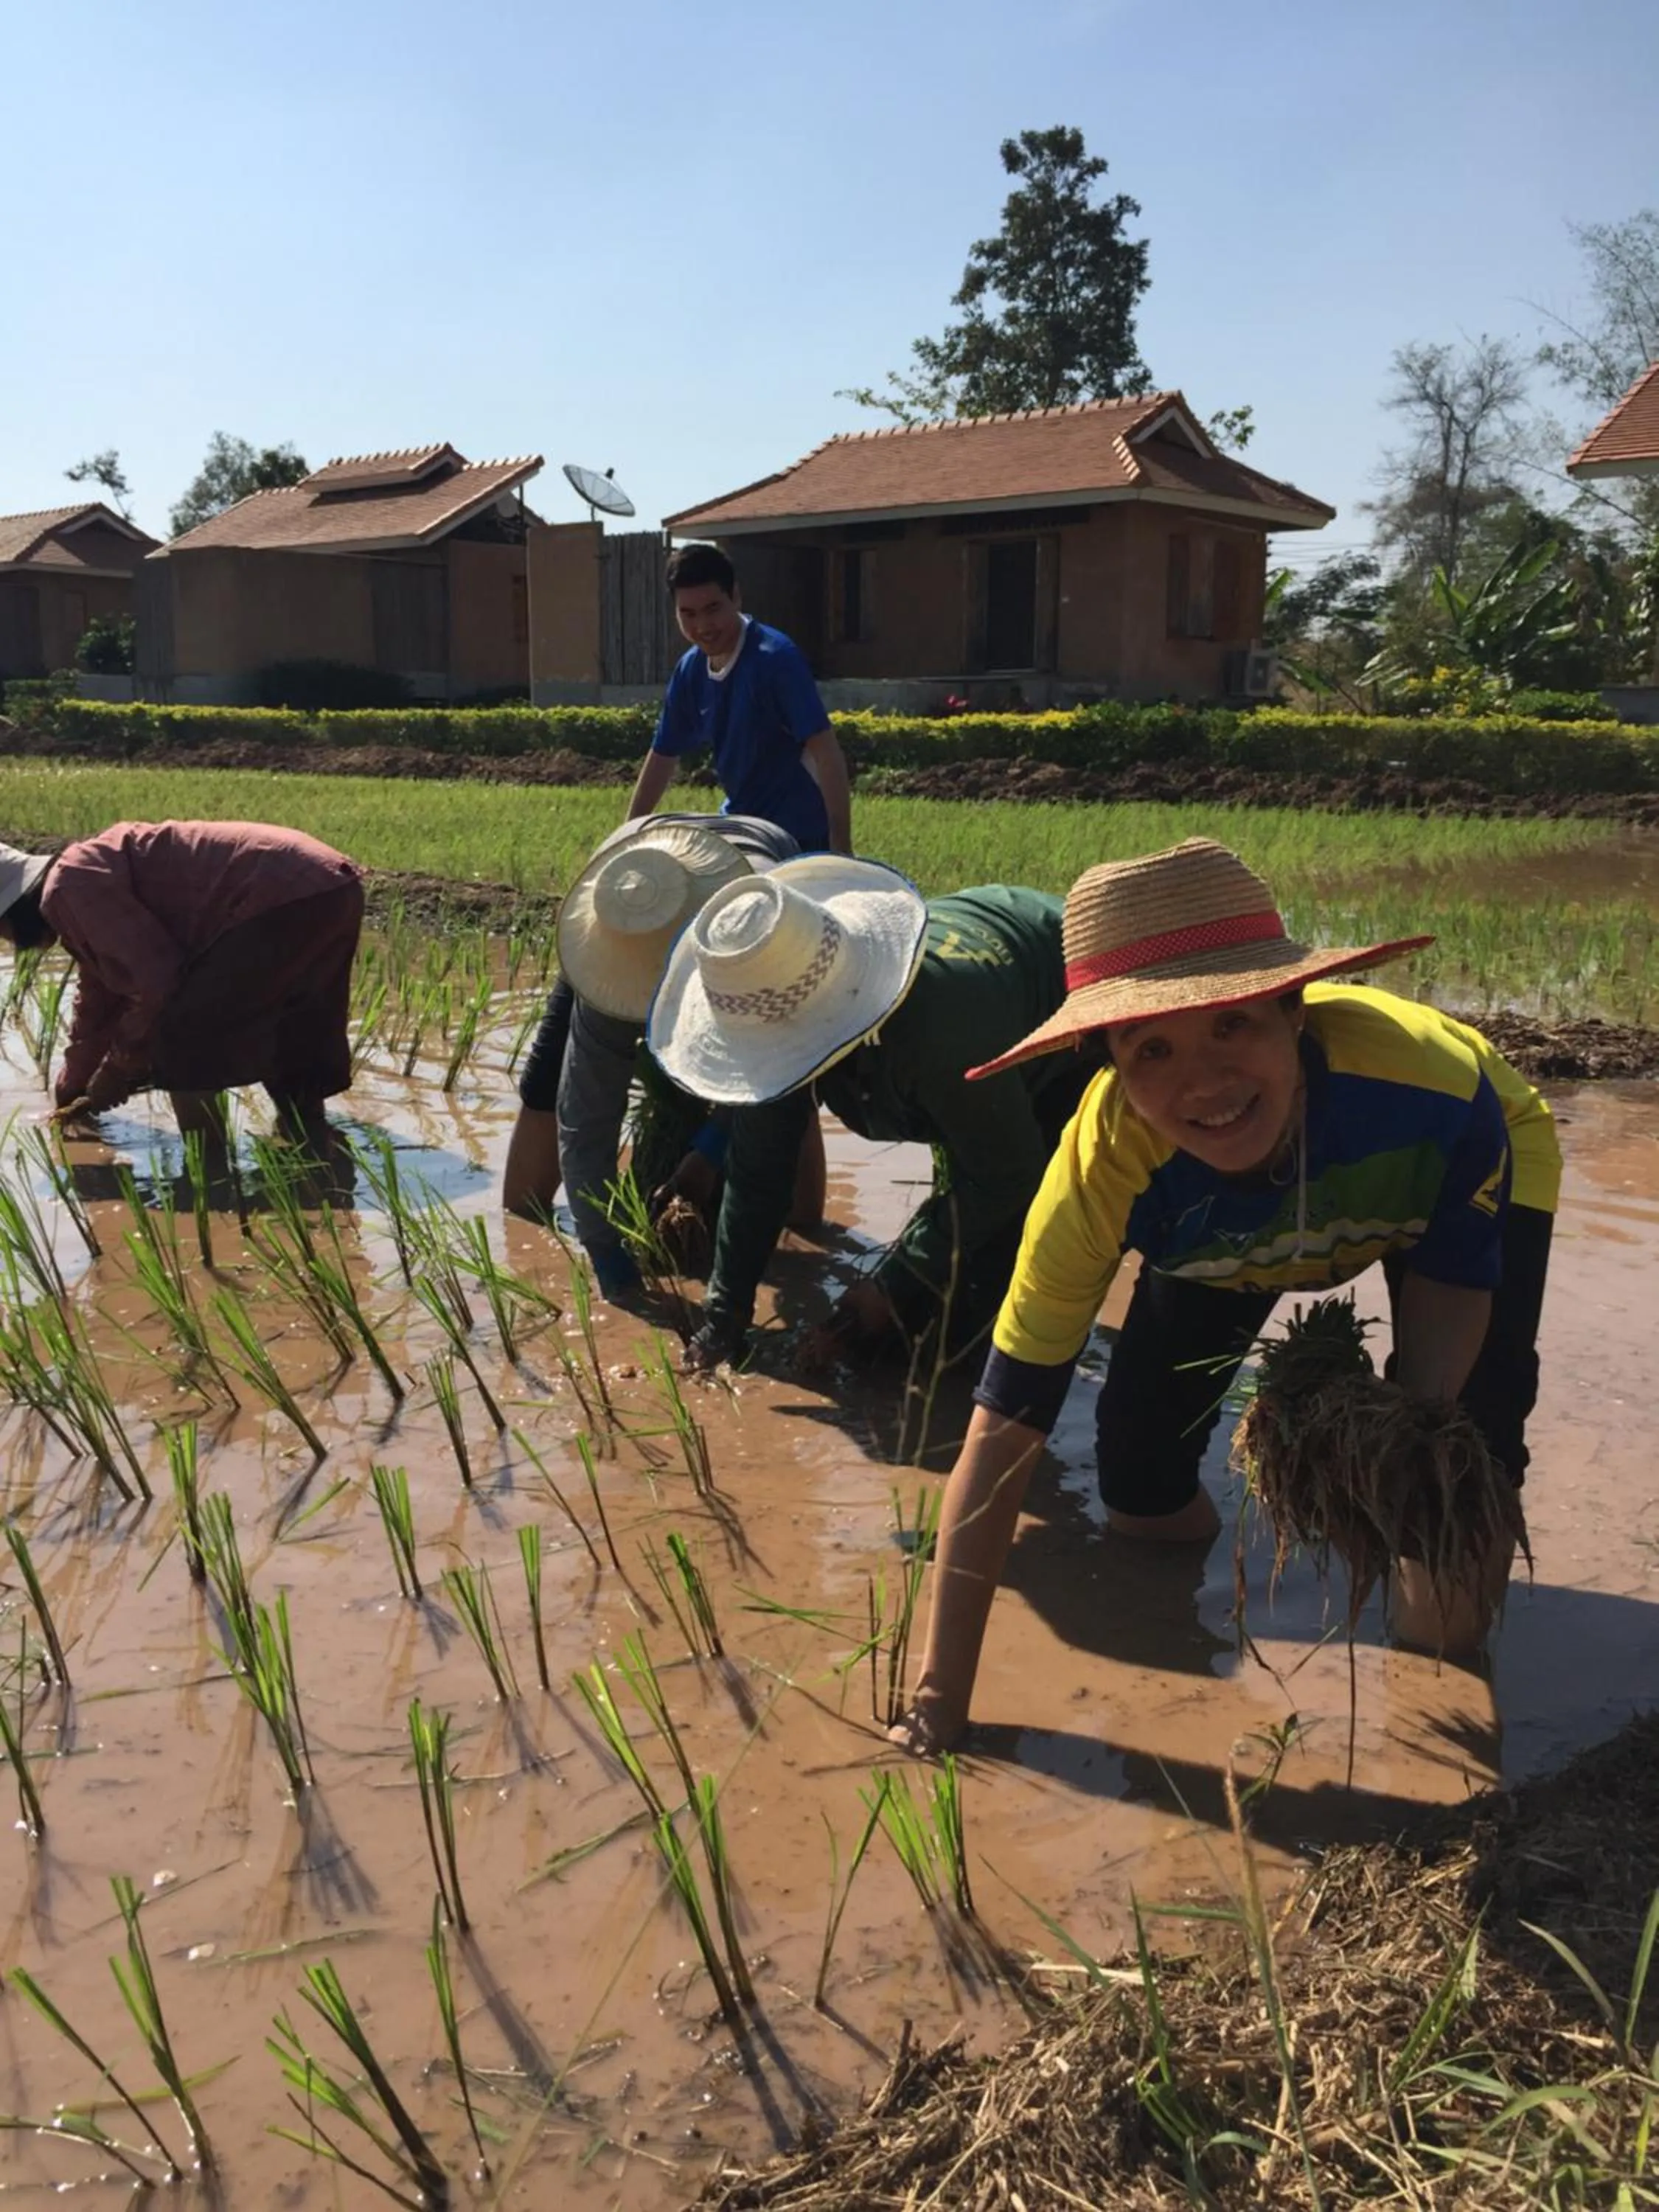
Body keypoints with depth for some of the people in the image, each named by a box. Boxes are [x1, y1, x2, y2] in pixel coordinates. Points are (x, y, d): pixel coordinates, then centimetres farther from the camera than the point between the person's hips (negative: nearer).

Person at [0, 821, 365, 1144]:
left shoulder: (72, 887, -7)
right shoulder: (85, 878, 26)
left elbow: (158, 983, -10)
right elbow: (99, 999, 39)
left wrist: (108, 1083, 5)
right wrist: (70, 1093, 48)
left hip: (288, 899, -10)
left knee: (181, 1037, -2)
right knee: (292, 1045, 24)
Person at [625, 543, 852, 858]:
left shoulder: (776, 659, -22)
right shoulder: (690, 671, 0)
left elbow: (826, 751, -26)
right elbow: (663, 756, 13)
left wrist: (841, 845, -31)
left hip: (801, 837, -8)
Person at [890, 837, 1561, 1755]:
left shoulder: (1431, 1078, -46)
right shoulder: (1104, 1169, -42)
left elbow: (1449, 1283, -24)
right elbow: (1002, 1435, -35)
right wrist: (941, 1697, -33)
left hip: (1471, 1176, 0)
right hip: (1225, 1240, 1)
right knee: (1142, 1464, -8)